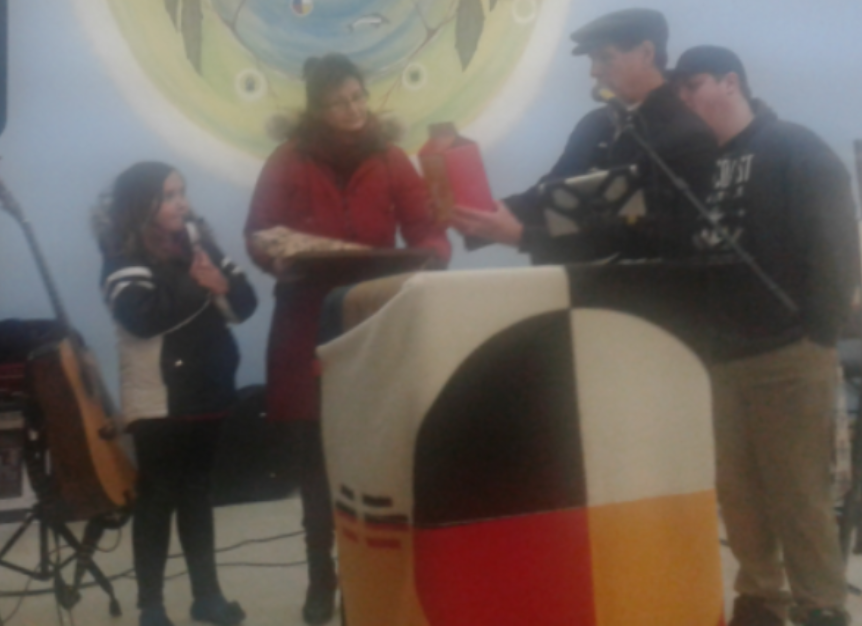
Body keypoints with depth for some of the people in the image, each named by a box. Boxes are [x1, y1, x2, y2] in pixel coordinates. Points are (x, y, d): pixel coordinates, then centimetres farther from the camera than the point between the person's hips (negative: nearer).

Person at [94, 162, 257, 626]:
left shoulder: (196, 241, 7)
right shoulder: (123, 256, -7)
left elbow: (245, 303, 3)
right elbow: (142, 316, -25)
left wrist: (221, 284, -18)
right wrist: (197, 286, -18)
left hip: (206, 394, 5)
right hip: (157, 401, -5)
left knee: (197, 493, 14)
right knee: (157, 499, 2)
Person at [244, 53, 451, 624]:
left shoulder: (391, 160, 3)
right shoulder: (289, 162, -4)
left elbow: (430, 234, 0)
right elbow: (258, 237, -4)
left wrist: (425, 259, -23)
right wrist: (282, 251, -27)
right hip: (311, 328, -1)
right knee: (319, 453, 6)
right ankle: (322, 578, 18)